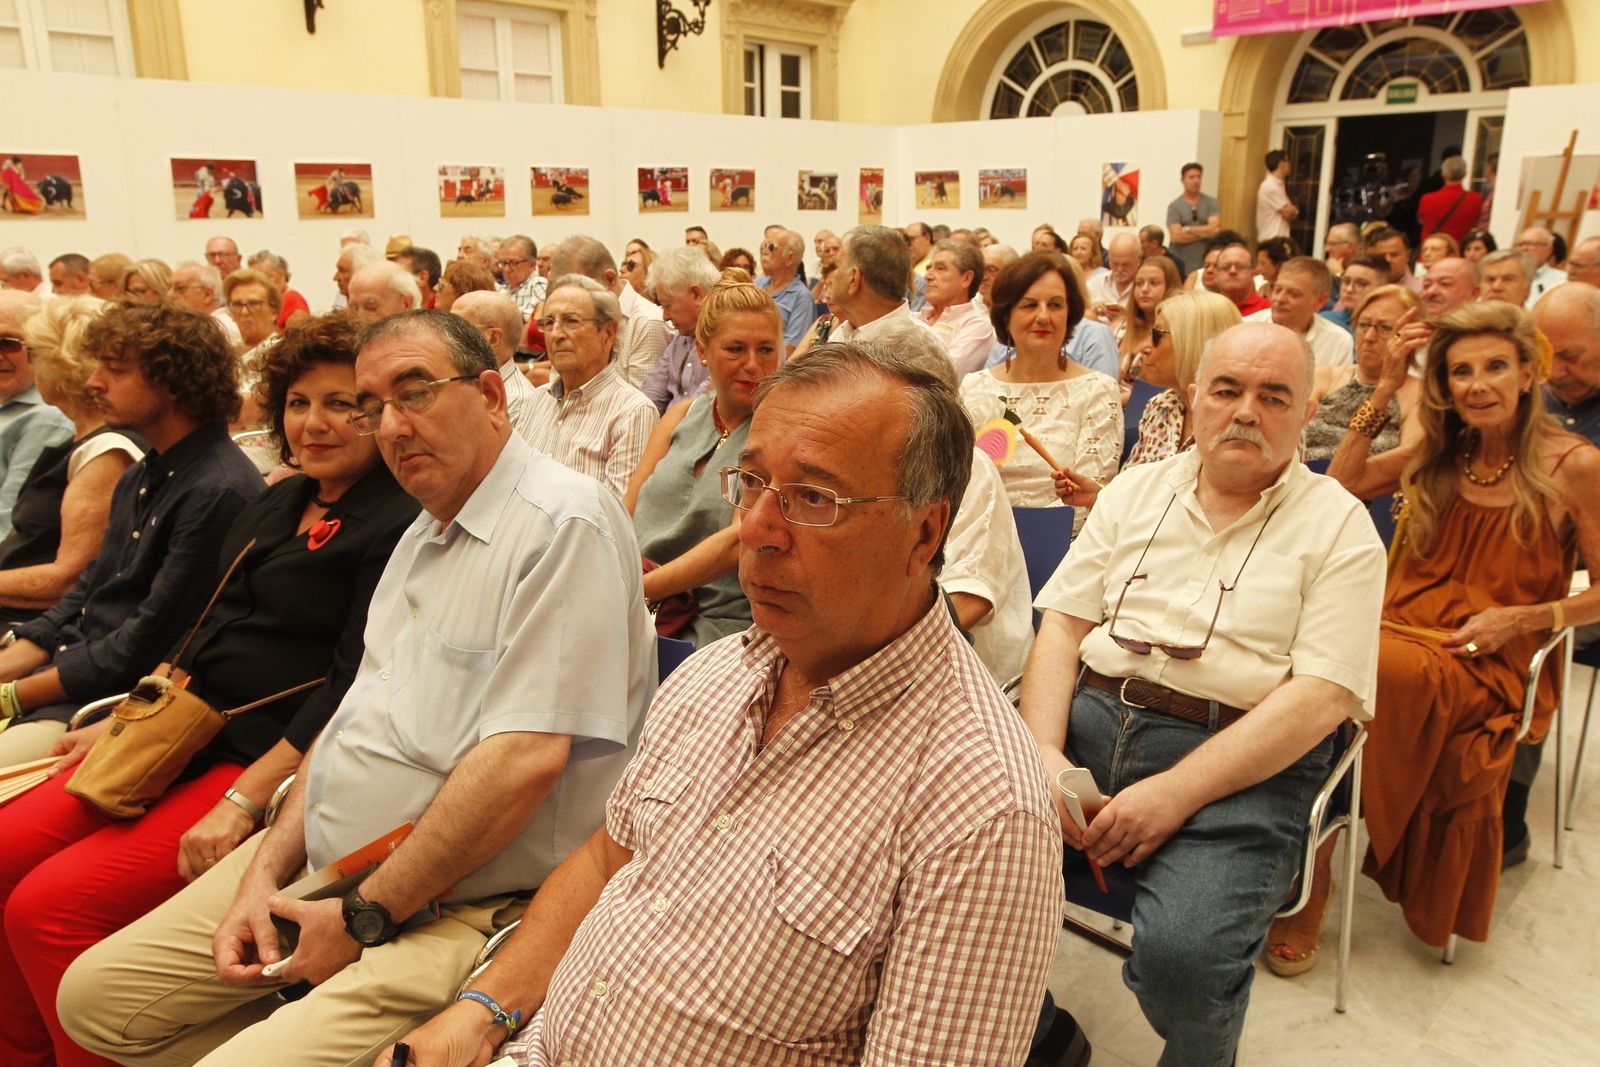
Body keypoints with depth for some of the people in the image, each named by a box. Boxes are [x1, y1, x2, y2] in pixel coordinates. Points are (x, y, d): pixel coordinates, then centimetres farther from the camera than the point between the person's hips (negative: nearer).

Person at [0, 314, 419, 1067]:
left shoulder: (399, 525, -14)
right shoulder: (277, 505, 15)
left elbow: (354, 684, -19)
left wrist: (245, 801, -21)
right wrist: (127, 718, 13)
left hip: (271, 764, -9)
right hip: (184, 731, 9)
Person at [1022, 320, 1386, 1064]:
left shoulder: (1339, 528, 3)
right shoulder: (1135, 491, 15)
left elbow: (1323, 696, -7)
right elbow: (1062, 625, 10)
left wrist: (1174, 793, -17)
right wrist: (1043, 751, -8)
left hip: (1240, 763, -3)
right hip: (1090, 716, 4)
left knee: (1181, 954, -28)